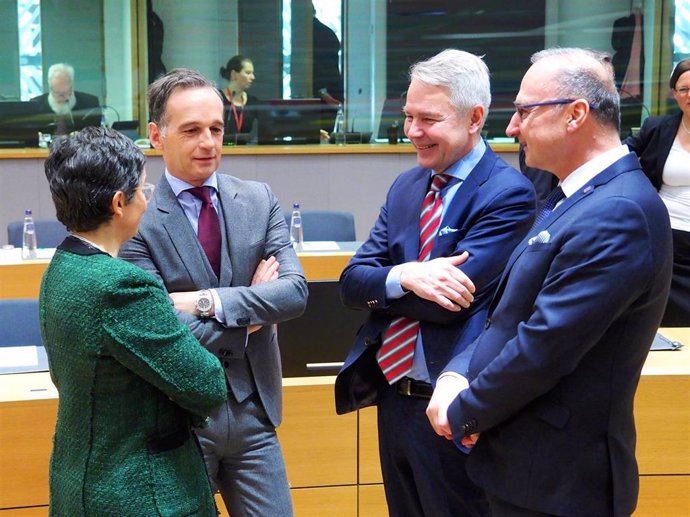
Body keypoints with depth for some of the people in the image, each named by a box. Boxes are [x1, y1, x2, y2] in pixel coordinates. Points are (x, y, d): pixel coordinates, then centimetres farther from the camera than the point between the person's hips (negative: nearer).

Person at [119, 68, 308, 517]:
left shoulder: (259, 201, 2)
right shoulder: (138, 220, -11)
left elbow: (296, 292, -8)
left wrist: (207, 301, -19)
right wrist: (253, 309, -10)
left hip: (253, 412, 3)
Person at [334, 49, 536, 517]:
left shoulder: (508, 194, -15)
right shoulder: (406, 187, 8)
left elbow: (449, 301, -22)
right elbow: (351, 282, 1)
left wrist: (379, 286, -8)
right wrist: (403, 277, -20)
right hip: (394, 399, 7)